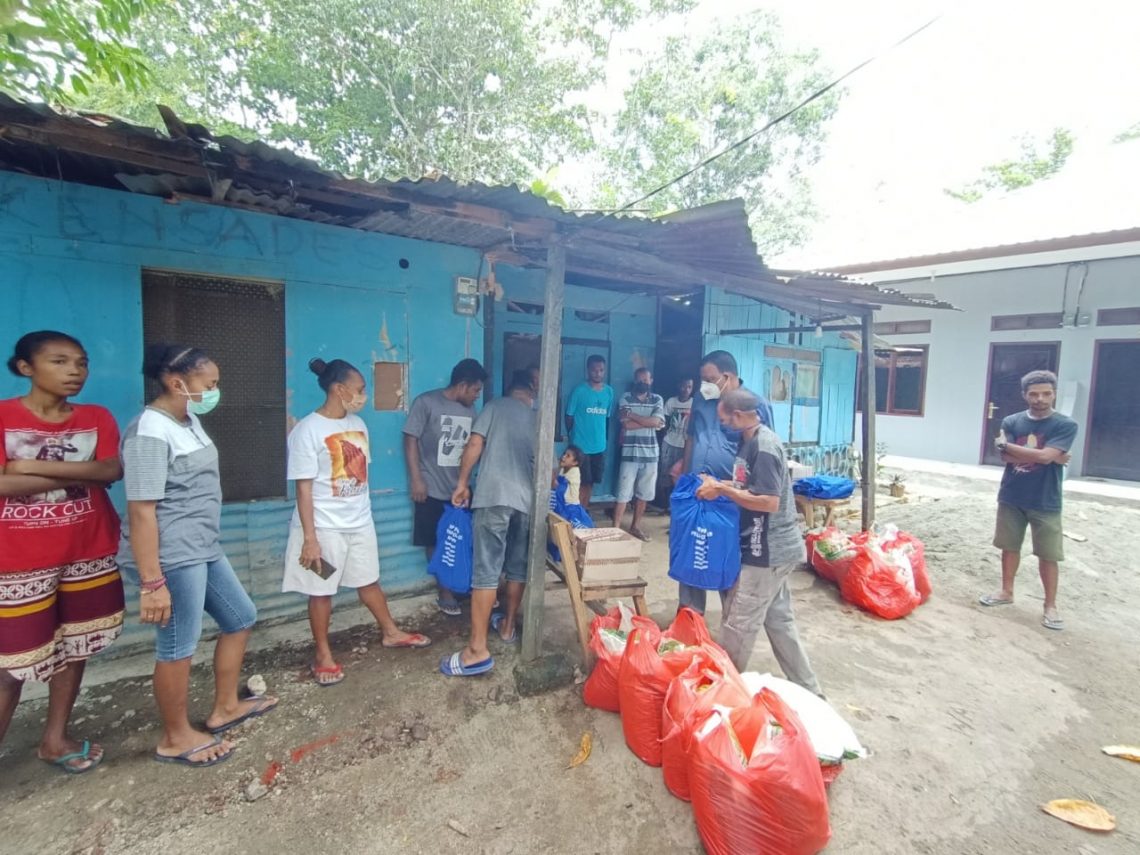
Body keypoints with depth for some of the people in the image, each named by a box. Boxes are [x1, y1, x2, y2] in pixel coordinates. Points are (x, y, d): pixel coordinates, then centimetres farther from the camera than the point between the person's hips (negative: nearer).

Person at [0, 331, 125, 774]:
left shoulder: (97, 418, 3)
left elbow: (112, 471, -11)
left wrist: (36, 467, -16)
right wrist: (79, 475, -14)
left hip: (89, 554, 4)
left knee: (75, 647, 13)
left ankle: (55, 737, 29)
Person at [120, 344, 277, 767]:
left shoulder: (189, 421, 10)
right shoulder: (151, 433, -20)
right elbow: (141, 511, -23)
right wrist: (151, 582, -23)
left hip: (204, 550, 10)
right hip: (171, 558, -10)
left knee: (241, 618, 19)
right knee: (178, 648, 6)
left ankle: (225, 707, 36)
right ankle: (176, 738, 28)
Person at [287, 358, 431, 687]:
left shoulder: (358, 424, 4)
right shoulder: (307, 430, -16)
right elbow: (304, 488, -17)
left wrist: (362, 512, 15)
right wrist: (310, 538, -17)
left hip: (360, 522, 6)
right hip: (325, 527, -6)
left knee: (369, 581, 20)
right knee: (322, 591, 10)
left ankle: (391, 632, 37)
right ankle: (323, 655, 28)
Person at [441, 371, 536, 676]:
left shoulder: (495, 406, 8)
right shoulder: (537, 419, 18)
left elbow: (475, 445, -1)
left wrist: (462, 483, 6)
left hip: (494, 495, -4)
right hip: (526, 499, 4)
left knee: (486, 570, -6)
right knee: (518, 567, 18)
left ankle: (477, 650, -5)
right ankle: (508, 625, 32)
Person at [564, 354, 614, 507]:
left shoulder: (609, 391, 6)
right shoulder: (579, 390, -9)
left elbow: (608, 417, 12)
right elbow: (569, 416, -3)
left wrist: (606, 439, 12)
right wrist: (573, 437, 2)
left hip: (600, 446, 5)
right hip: (580, 446, -5)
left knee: (590, 482, 13)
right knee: (582, 483, 2)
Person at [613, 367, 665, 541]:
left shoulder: (658, 400, 7)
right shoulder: (626, 398, 0)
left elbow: (656, 421, -11)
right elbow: (627, 424, -12)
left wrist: (632, 414, -10)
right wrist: (650, 422, -8)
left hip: (650, 453, 3)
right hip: (630, 453, -3)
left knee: (643, 494, 11)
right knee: (623, 494, -3)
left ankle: (635, 526, 25)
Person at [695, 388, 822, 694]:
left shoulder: (764, 448, -22)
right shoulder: (751, 441, 8)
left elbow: (769, 502, -26)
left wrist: (721, 489, -21)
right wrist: (719, 484, 3)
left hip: (768, 550, -10)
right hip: (772, 548, 10)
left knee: (738, 622, 2)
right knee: (778, 619, 19)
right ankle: (806, 689, 32)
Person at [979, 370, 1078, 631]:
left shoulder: (1066, 425, -7)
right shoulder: (1011, 422, 0)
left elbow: (1044, 455, -21)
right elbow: (1007, 457, -11)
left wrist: (1005, 444, -10)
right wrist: (1051, 457, -13)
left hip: (1045, 502, -2)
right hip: (1011, 498, 3)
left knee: (1048, 555, 5)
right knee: (1009, 547, 13)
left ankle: (1050, 606, 19)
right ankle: (1006, 592, 28)